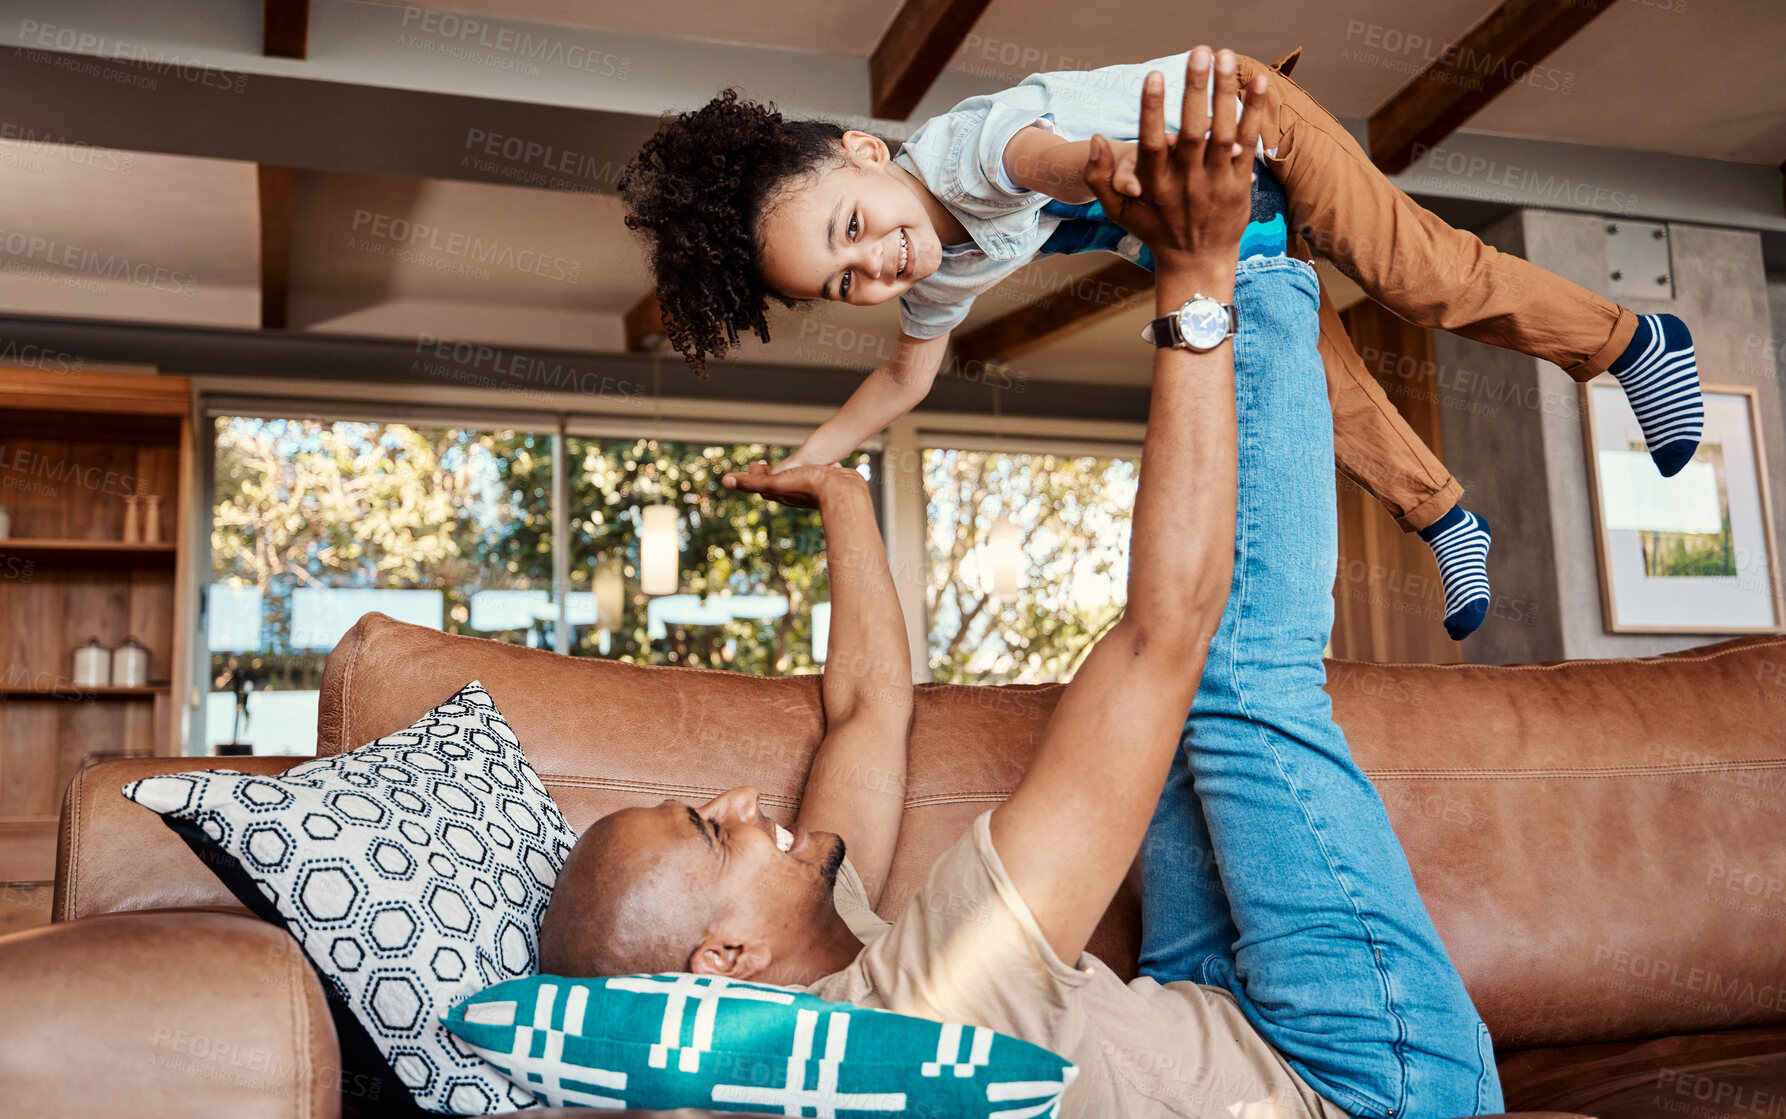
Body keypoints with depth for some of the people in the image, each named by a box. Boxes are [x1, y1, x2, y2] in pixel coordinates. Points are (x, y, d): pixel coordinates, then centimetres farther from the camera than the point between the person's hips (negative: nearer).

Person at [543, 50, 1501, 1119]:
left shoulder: (811, 980, -13)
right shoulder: (943, 997, -40)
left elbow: (872, 706, 1)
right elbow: (1165, 630, -40)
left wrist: (843, 497, 13)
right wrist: (1194, 278, -33)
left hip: (1221, 1026, 7)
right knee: (1240, 680, -14)